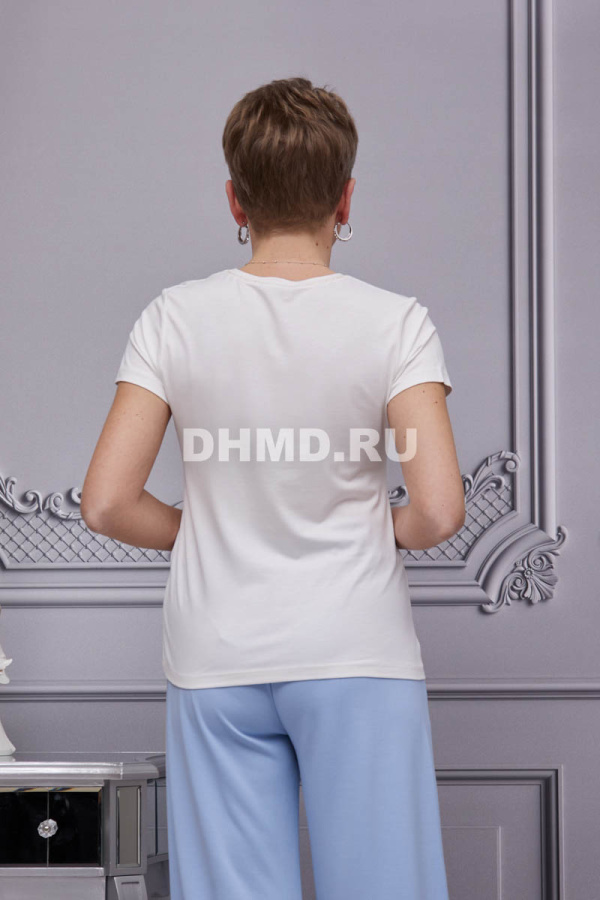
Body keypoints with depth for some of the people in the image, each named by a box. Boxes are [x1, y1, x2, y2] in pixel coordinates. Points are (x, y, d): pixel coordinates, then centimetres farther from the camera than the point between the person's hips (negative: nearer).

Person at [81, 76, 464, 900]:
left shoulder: (176, 320, -3)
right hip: (357, 656, -2)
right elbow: (439, 509, -15)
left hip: (217, 665, 2)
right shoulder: (394, 322, -7)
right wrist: (392, 530, 7)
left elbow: (107, 503, -5)